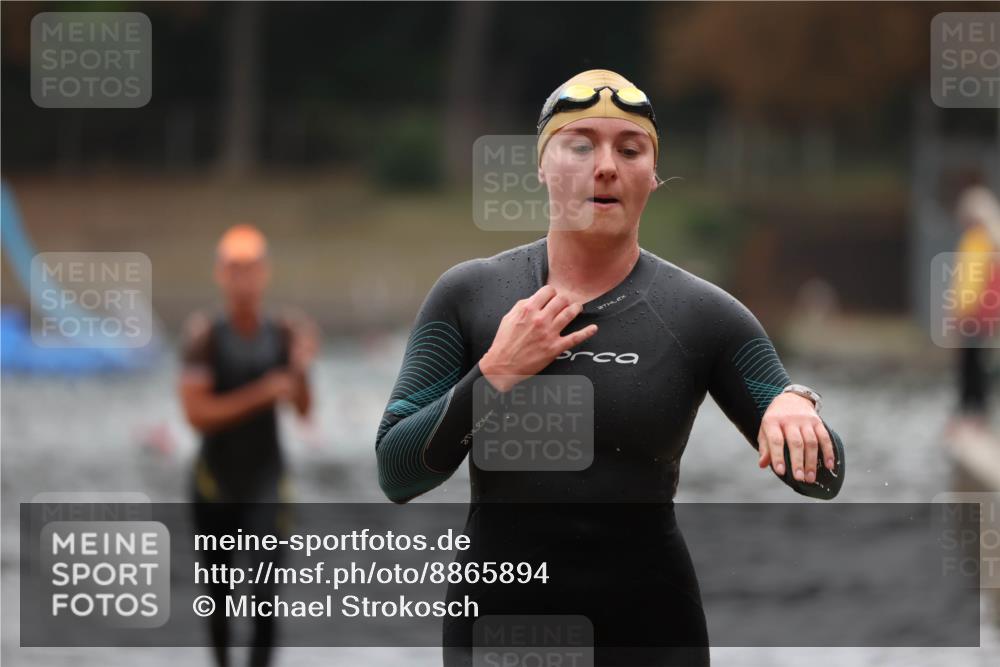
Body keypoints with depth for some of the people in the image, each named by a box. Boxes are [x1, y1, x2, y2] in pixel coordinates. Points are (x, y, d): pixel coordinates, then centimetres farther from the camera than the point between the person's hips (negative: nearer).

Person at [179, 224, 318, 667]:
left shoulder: (283, 334, -3)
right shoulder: (206, 335, -11)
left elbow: (304, 411, -4)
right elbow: (197, 413, -18)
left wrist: (300, 370, -23)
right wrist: (261, 394, -24)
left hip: (265, 481, 1)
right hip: (215, 483, -1)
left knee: (267, 589, -14)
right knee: (218, 593, 13)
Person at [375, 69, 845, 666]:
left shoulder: (703, 314, -3)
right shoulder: (467, 296, -1)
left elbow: (822, 478, -1)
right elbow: (396, 473, -4)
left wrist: (796, 409, -23)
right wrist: (496, 375, -16)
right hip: (495, 615, 0)